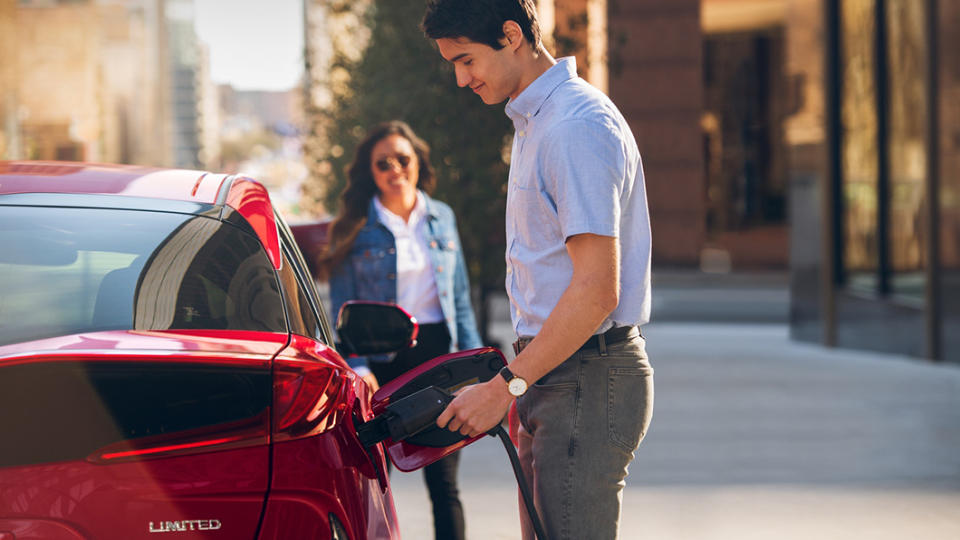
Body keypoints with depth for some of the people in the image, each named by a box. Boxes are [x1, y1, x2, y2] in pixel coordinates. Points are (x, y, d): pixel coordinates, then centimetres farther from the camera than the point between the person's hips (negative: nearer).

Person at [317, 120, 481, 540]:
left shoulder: (442, 218, 10)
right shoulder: (356, 229, 0)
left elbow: (460, 298, 14)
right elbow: (343, 309, -2)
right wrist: (356, 366, -16)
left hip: (437, 352, 2)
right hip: (382, 361, -2)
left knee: (444, 483, 2)